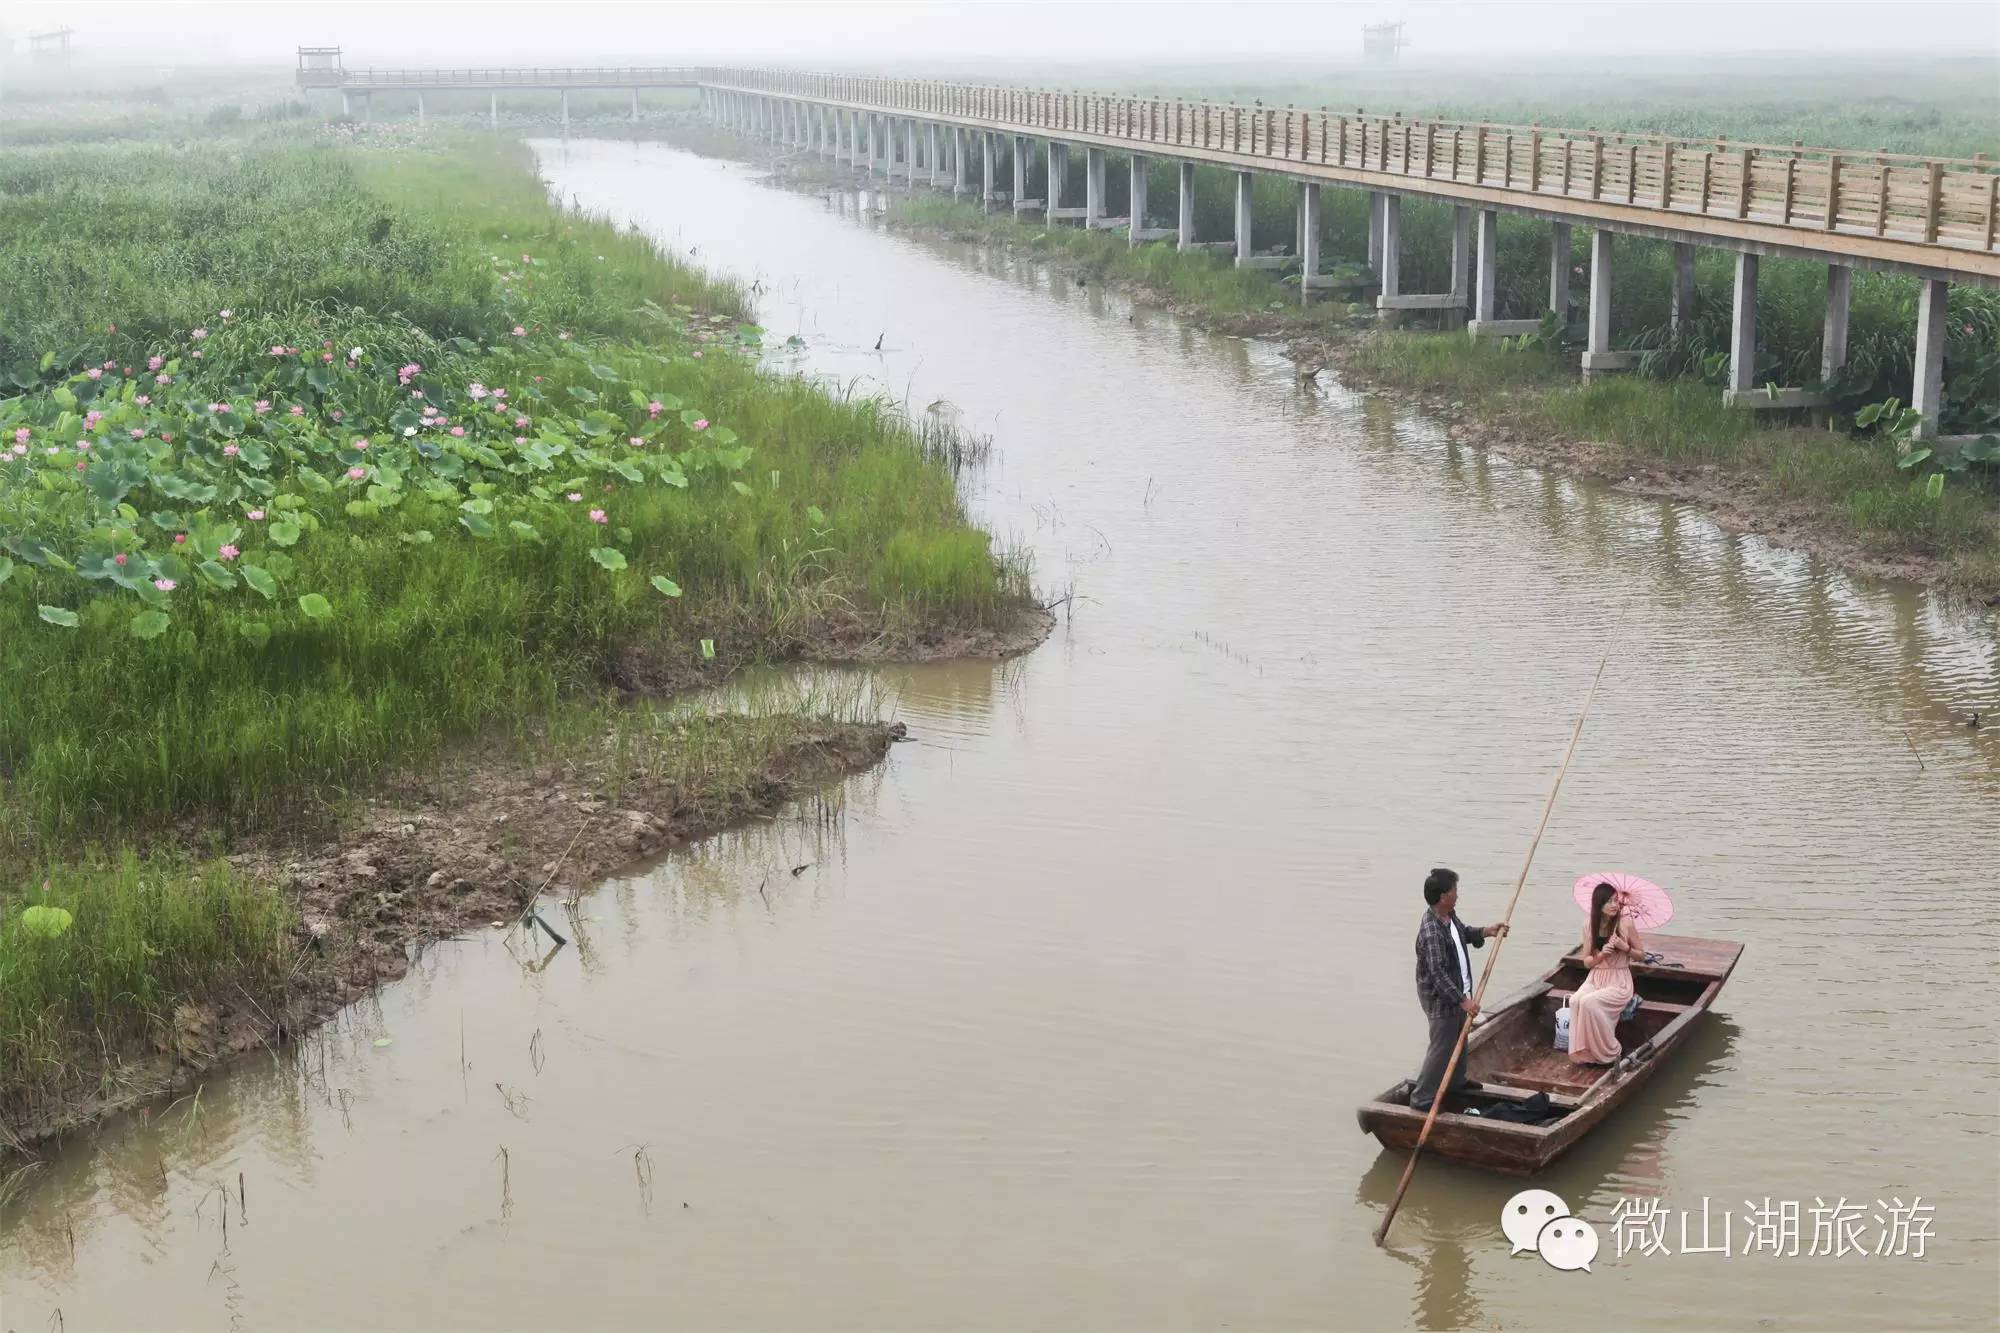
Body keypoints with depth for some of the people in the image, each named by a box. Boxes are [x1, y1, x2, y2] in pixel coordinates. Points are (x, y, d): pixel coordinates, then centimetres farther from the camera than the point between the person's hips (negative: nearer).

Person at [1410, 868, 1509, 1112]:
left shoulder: (1449, 915, -1)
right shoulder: (1432, 933, -32)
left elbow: (1463, 932, 23)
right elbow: (1438, 974, -33)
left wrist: (1485, 931, 9)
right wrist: (1463, 1000, -33)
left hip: (1456, 991, 10)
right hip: (1441, 998, -10)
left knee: (1458, 1038, 27)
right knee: (1442, 1047, -4)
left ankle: (1456, 1081, 48)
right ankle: (1421, 1099, 4)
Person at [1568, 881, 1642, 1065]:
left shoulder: (1625, 922, -7)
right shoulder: (1589, 925, 2)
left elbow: (1641, 954, 4)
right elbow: (1587, 961, 6)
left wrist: (1625, 947, -17)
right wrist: (1601, 955, -15)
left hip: (1619, 981, -3)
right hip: (1595, 978, 3)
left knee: (1589, 1002, -31)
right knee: (1575, 1001, -30)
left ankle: (1609, 1052, -12)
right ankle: (1585, 1052, -20)